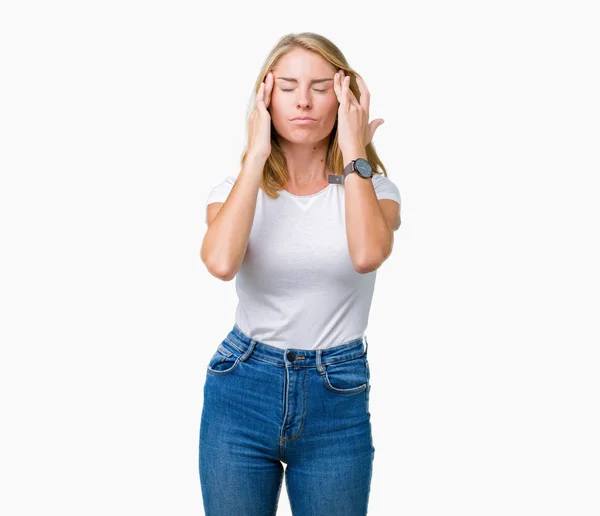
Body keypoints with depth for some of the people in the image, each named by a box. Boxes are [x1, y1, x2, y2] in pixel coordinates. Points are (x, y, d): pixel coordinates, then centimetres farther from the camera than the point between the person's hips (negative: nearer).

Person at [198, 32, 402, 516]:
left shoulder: (373, 187, -1)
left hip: (338, 401, 0)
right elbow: (221, 261, -22)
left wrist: (354, 154, -15)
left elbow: (367, 254, -25)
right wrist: (256, 155, -14)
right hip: (242, 390, 1)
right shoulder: (237, 187, 1)